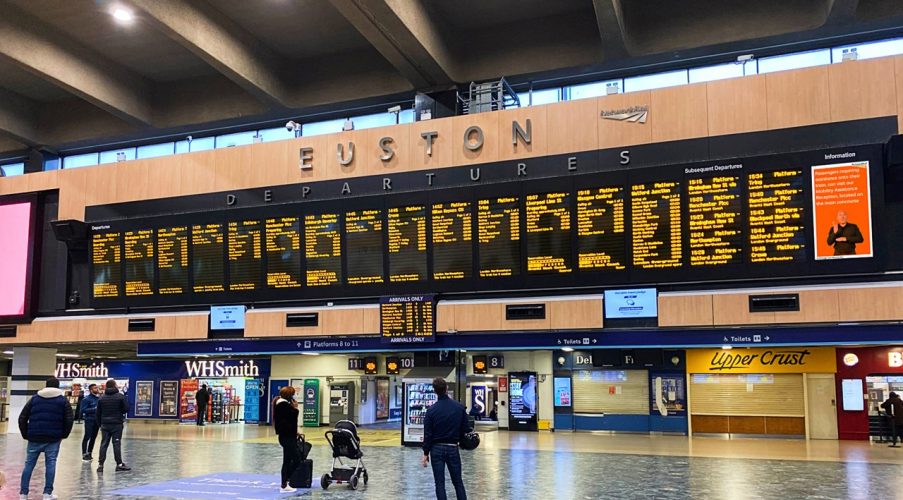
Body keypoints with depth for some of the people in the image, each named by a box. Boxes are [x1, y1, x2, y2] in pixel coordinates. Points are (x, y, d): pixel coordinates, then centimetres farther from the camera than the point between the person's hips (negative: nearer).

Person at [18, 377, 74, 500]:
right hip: (53, 438, -2)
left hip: (34, 437, 2)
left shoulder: (34, 398, 11)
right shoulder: (63, 400, 5)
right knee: (50, 464, 2)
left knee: (29, 464, 9)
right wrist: (64, 435, 8)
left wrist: (26, 434, 16)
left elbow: (22, 418, 8)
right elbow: (69, 419, -3)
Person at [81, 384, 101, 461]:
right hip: (89, 420, -6)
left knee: (93, 437, 10)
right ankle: (84, 454, -2)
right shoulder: (86, 399, -7)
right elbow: (83, 410, -13)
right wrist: (94, 409, -18)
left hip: (97, 421, 6)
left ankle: (89, 453, 18)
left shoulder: (99, 399, 11)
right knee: (87, 437, -5)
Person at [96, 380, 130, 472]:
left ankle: (100, 464, 6)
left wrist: (100, 424, 15)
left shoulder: (101, 398, 4)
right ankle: (119, 464, 2)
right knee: (117, 444, 0)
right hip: (117, 424, -3)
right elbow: (126, 409, -8)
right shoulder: (120, 397, -8)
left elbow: (98, 413, 7)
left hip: (105, 424, 3)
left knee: (104, 444, 7)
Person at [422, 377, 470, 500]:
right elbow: (466, 428, -2)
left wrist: (426, 453, 1)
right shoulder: (459, 407, -6)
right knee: (458, 482, 12)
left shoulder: (431, 410, -8)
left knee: (440, 484, 4)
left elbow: (427, 434, -6)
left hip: (436, 449, -1)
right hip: (453, 449, 1)